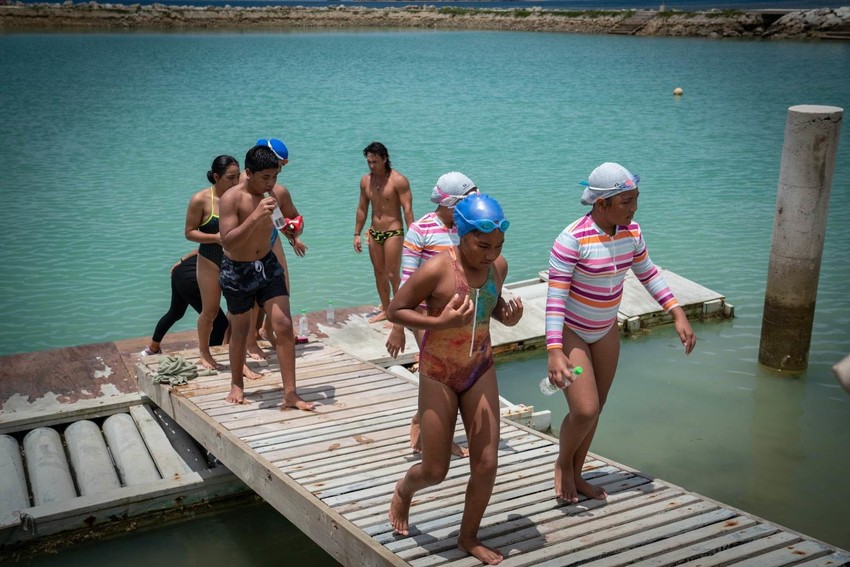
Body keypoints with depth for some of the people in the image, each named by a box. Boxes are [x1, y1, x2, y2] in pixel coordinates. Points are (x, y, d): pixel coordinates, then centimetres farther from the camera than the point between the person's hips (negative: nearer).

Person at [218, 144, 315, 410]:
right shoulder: (232, 198, -18)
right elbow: (228, 241, -27)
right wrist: (256, 216, -35)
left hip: (268, 266, 4)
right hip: (237, 271, -3)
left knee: (284, 325, -7)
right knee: (241, 330, 12)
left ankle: (290, 394, -1)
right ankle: (237, 384, 36)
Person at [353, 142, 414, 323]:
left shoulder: (398, 180, -12)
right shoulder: (365, 180, 6)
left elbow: (407, 209, -16)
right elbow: (362, 209, 13)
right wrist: (357, 234, 13)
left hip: (393, 232, -6)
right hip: (374, 232, 6)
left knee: (392, 274, -5)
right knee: (379, 272, 12)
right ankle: (385, 310, 25)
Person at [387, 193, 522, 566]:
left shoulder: (498, 266, -6)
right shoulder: (437, 270, -24)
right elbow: (395, 311, -16)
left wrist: (507, 315, -9)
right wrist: (440, 322, -30)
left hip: (481, 370, 5)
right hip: (439, 374, -4)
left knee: (486, 464, 3)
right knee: (435, 470, 6)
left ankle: (469, 537, 26)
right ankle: (403, 491, 43)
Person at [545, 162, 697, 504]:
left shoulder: (631, 232, -7)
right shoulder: (572, 240, -27)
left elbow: (648, 274, 7)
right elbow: (555, 298, -27)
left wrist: (678, 315, 2)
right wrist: (555, 352, -34)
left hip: (605, 331, 6)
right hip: (570, 332, -6)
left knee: (595, 410, 14)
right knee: (585, 411, -13)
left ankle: (576, 475, 33)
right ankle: (562, 463, 18)